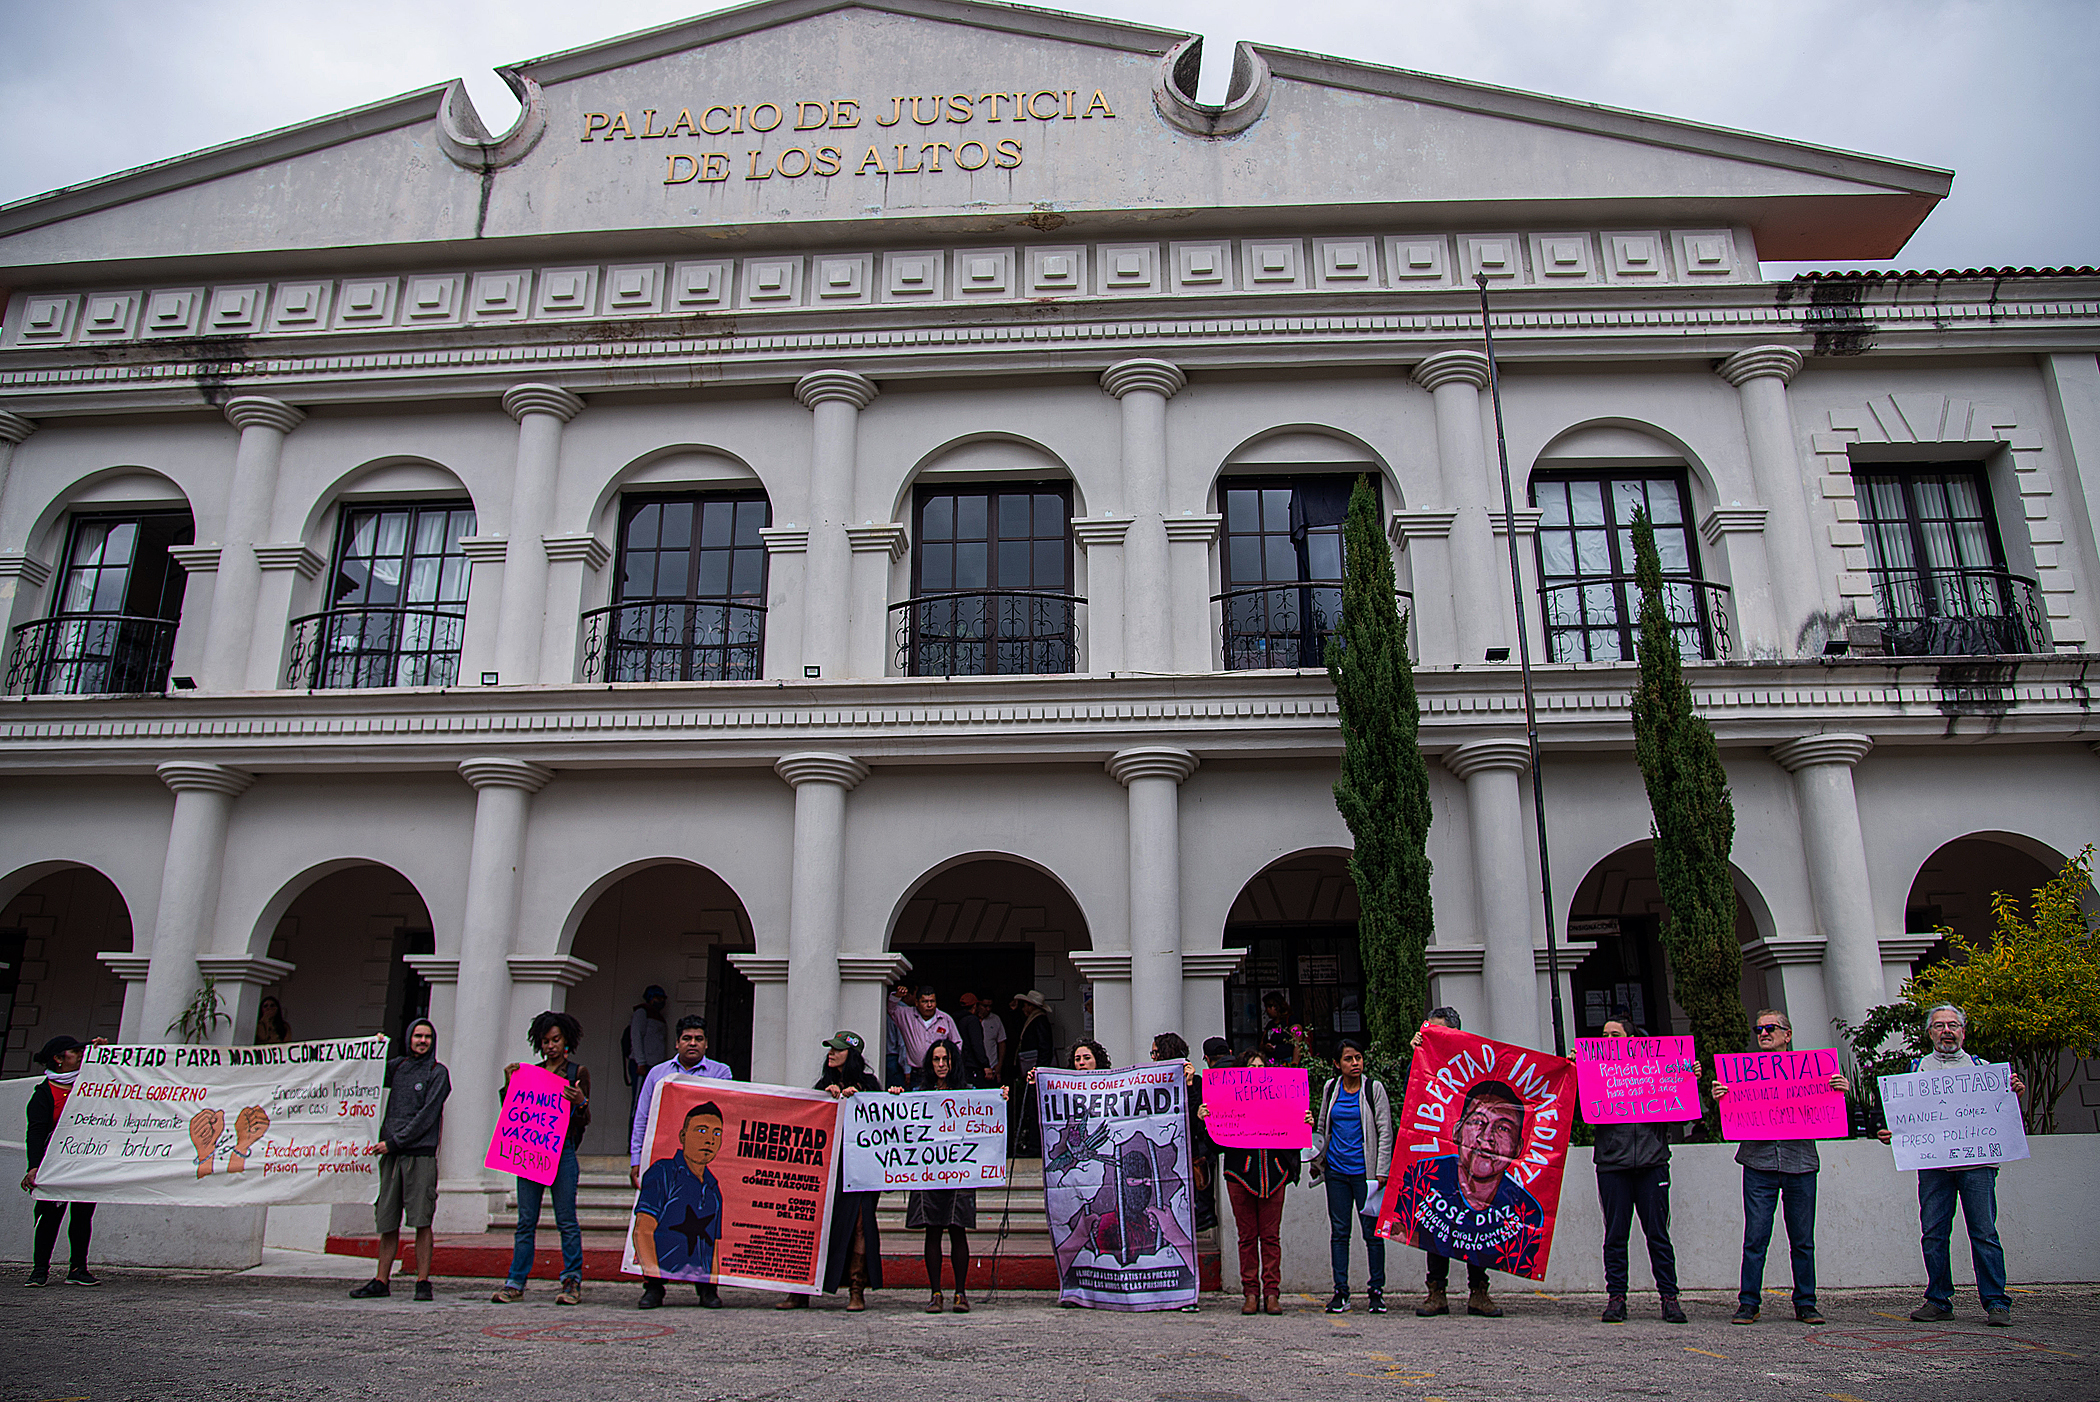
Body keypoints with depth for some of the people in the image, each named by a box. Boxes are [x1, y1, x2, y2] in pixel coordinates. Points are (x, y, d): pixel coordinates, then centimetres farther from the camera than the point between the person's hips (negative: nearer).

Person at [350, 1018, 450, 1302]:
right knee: (387, 1221, 6)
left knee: (421, 1220, -6)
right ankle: (381, 1281, 14)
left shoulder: (438, 1073, 2)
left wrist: (395, 1142, -11)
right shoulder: (397, 1066, 15)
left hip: (420, 1154, -4)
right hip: (391, 1154, 4)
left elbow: (426, 1116, -6)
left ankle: (423, 1281, -1)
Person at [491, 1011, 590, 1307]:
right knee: (526, 1220, 2)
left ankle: (572, 1282, -1)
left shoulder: (578, 1071, 7)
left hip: (562, 1149, -3)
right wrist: (509, 1084, 3)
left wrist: (580, 1102, -18)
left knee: (566, 1219, -5)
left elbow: (584, 1121, 3)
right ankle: (515, 1283, 7)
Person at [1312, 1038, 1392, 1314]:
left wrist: (1381, 1172, -9)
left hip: (1364, 1172, -3)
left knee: (1372, 1231, 0)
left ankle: (1375, 1291, 10)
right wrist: (1316, 1158, 9)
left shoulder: (1374, 1089, -2)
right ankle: (1341, 1292, 11)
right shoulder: (1330, 1089, 9)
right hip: (1336, 1171, 3)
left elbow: (1385, 1132, -3)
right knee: (1339, 1231, 5)